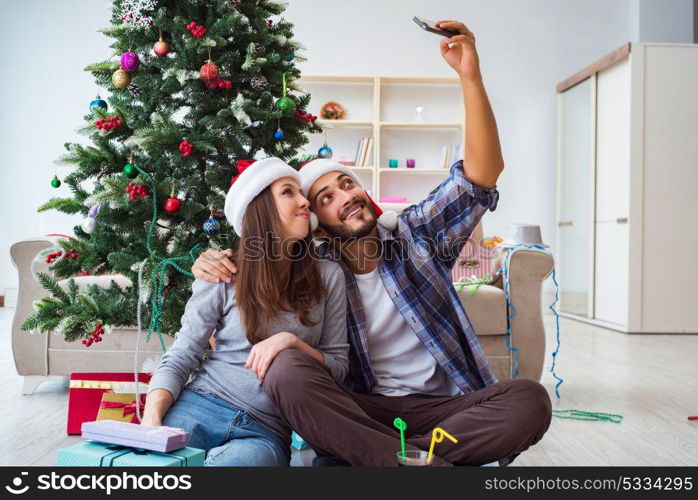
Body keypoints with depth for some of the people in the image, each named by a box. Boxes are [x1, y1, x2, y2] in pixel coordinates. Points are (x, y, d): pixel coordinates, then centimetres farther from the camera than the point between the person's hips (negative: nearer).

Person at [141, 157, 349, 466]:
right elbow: (178, 361, 1)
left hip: (266, 430, 0)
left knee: (242, 458, -35)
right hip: (201, 404, 0)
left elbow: (338, 368, 6)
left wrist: (293, 341, -13)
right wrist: (152, 418, -18)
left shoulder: (327, 276, 7)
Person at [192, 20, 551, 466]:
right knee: (287, 371, -28)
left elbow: (484, 171, -7)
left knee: (529, 401, -30)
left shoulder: (416, 233, 5)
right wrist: (211, 262, -5)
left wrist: (470, 76, -19)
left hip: (448, 407, 1)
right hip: (367, 410, 0)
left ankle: (371, 456, -26)